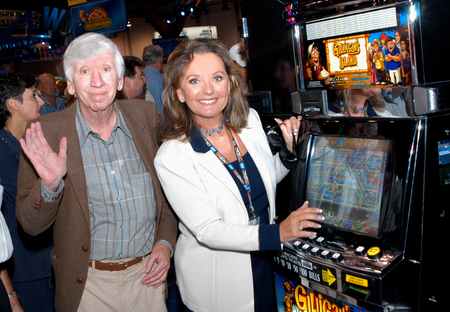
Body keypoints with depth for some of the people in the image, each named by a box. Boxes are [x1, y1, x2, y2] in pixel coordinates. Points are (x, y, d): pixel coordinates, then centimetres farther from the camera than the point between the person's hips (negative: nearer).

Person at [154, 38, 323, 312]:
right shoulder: (172, 157, -22)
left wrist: (290, 150, -8)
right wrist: (277, 233, -32)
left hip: (266, 261, 5)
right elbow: (207, 230, -24)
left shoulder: (250, 120, -5)